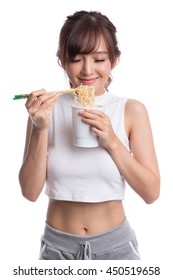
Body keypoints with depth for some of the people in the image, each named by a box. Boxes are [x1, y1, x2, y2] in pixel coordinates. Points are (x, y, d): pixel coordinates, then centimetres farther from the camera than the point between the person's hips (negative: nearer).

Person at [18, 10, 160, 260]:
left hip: (115, 244, 0)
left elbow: (151, 192, -9)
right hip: (57, 245, 1)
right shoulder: (46, 109, -7)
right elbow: (30, 192, -9)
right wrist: (40, 129, -21)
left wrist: (112, 141, -20)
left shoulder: (132, 111, -7)